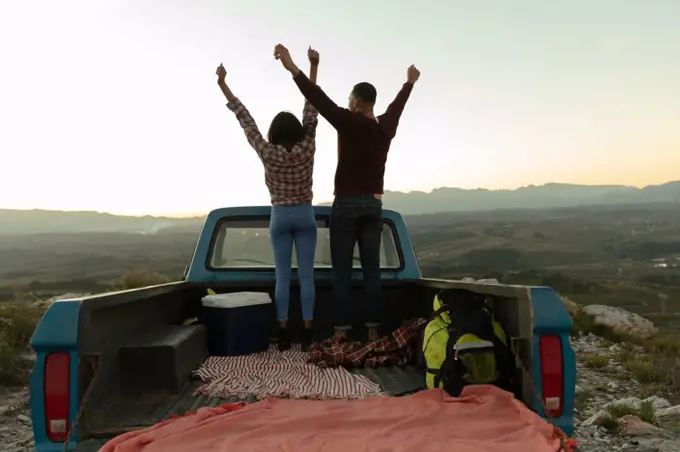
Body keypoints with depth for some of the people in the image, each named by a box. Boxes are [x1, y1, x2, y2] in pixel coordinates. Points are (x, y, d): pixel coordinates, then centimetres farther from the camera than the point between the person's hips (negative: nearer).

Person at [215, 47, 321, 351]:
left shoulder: (268, 153, -10)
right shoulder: (307, 149, -9)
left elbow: (246, 120, -7)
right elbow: (311, 109, -8)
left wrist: (223, 85, -1)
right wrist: (313, 66, -5)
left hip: (280, 217, 0)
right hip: (305, 216, 0)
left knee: (283, 276, 4)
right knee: (306, 275, 2)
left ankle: (284, 333, 5)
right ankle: (307, 333, 5)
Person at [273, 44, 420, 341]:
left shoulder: (349, 122, -10)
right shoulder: (386, 127, 8)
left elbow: (320, 99, -19)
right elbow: (398, 105, 27)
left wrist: (292, 68, -23)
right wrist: (410, 82, 46)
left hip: (347, 204, -5)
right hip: (373, 205, 5)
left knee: (342, 270, -2)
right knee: (372, 269, 5)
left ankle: (341, 331, -1)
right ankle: (373, 329, 8)